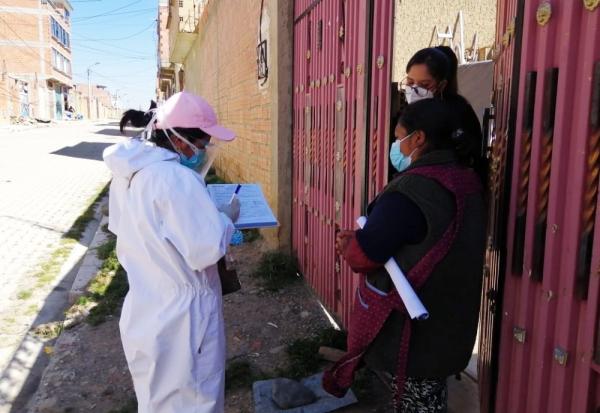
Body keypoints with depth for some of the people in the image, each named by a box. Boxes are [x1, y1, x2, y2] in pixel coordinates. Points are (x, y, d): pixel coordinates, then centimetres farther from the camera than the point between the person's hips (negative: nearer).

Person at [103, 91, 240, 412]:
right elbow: (206, 250, -26)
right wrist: (227, 218, -8)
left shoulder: (126, 172, 1)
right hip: (181, 313, -8)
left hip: (143, 309, 8)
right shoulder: (177, 178, -27)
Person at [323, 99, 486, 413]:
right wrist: (361, 237, 4)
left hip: (410, 328, -8)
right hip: (446, 322, 8)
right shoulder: (465, 181, 3)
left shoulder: (413, 190, -27)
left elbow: (363, 255, -24)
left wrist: (347, 244, -2)